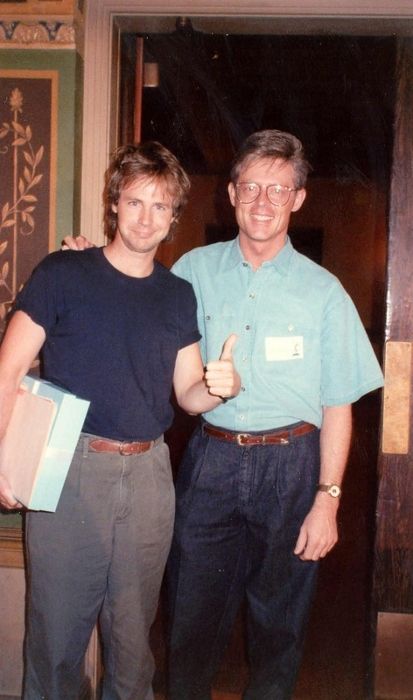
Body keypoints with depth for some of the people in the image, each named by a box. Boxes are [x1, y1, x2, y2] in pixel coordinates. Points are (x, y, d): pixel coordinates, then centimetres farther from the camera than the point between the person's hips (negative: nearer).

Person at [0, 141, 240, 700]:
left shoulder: (178, 295, 9)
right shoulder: (62, 274, -3)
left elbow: (188, 394, 11)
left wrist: (220, 386, -11)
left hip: (148, 472, 3)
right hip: (69, 468, -3)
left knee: (133, 629, 15)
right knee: (57, 627, 7)